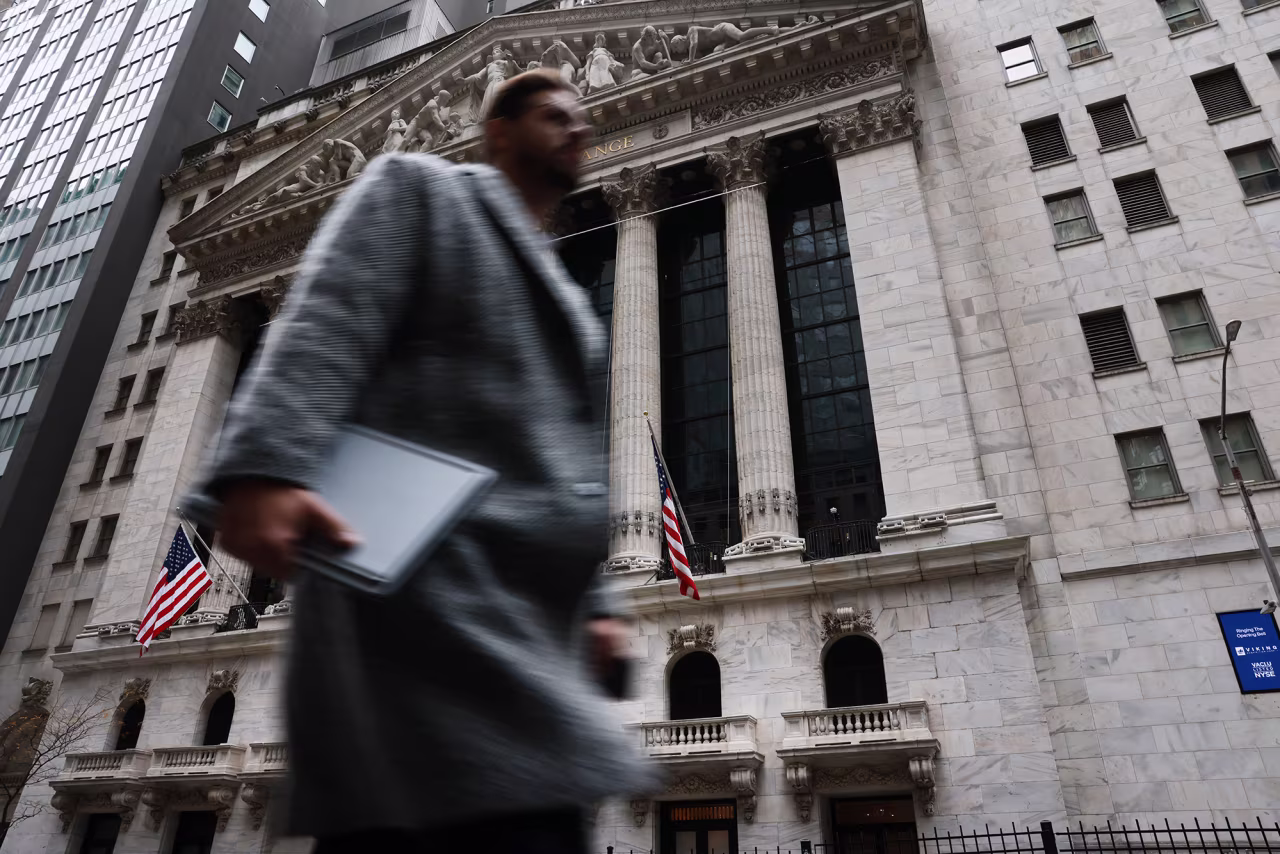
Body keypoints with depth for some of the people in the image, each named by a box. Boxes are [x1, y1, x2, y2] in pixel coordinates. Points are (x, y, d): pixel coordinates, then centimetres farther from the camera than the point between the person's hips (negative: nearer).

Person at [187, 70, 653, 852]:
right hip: (422, 575, -8)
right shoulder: (418, 188, 12)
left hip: (519, 612, 8)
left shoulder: (564, 296, 31)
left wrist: (592, 602, 18)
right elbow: (325, 323, -6)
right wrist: (265, 468, -23)